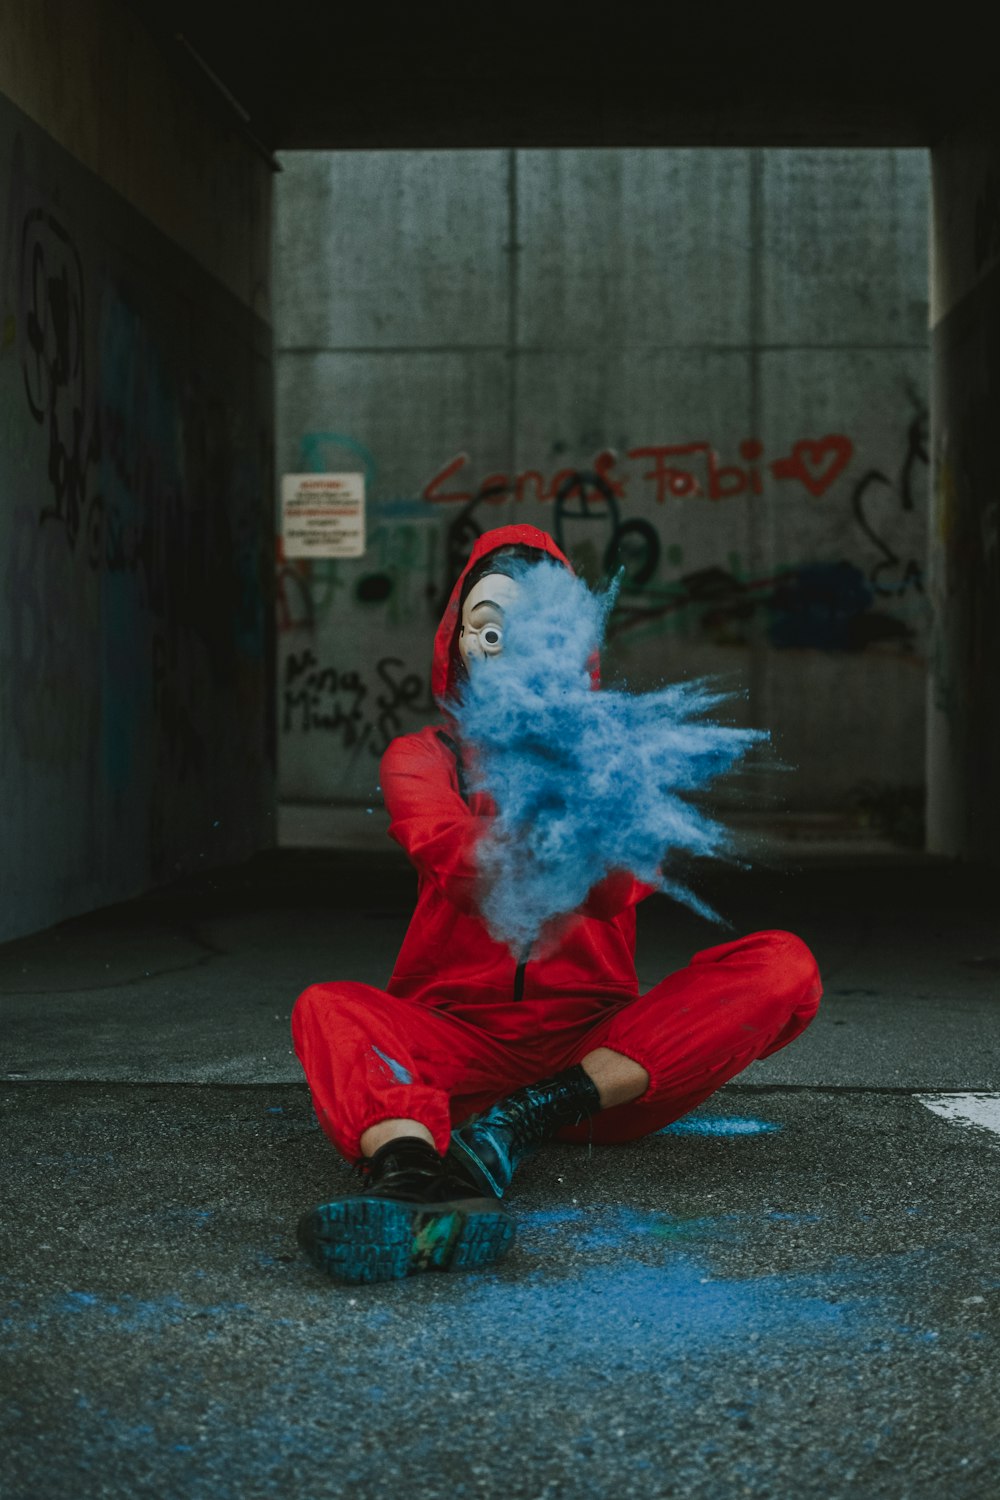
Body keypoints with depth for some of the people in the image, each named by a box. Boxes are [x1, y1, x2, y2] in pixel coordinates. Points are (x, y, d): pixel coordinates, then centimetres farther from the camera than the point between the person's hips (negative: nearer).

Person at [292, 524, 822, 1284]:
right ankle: (415, 1180, -60)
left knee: (785, 966, -21)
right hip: (457, 1043, -1)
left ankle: (528, 1119, -28)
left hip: (599, 1048, 1)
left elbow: (614, 889, -10)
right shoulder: (421, 756, 11)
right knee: (329, 1008, -29)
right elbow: (468, 870, -14)